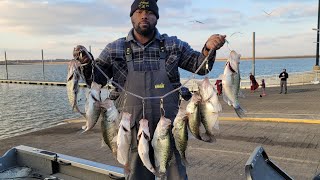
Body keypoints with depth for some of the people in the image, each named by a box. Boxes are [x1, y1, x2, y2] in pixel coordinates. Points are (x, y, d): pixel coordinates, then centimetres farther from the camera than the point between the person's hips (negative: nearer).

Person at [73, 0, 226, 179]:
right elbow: (96, 80, 6)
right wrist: (87, 62, -13)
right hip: (133, 129, 0)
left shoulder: (173, 45, 5)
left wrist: (208, 49, -12)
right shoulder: (115, 49, 4)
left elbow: (200, 66, 8)